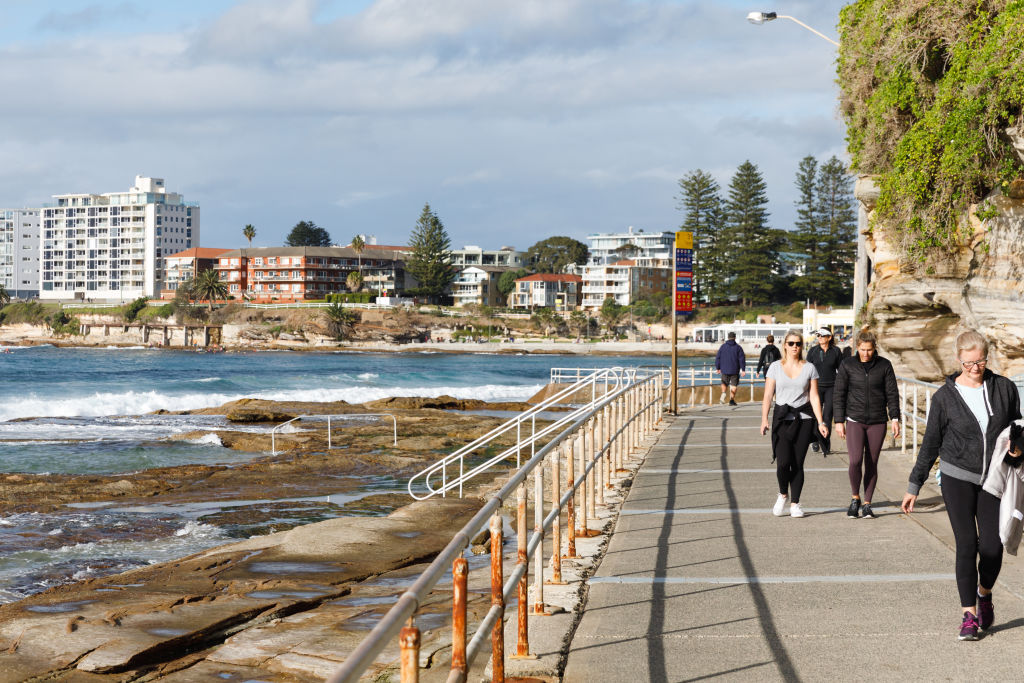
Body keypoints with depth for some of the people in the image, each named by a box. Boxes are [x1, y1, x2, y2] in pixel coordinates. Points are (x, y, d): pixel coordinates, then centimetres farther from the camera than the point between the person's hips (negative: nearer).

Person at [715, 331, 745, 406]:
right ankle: (731, 400, 2)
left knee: (724, 383, 18)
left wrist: (718, 368, 11)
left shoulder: (723, 346, 2)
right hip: (735, 370, -2)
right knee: (734, 385, 8)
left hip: (725, 370, 2)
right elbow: (742, 359, -6)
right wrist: (743, 369, -4)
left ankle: (723, 393, -10)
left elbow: (717, 358, 3)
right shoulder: (738, 347, -3)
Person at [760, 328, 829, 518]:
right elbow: (768, 396, 2)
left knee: (798, 464, -1)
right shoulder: (775, 367, 5)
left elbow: (814, 397, 6)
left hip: (804, 419, 1)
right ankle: (783, 494, 13)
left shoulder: (809, 368, 7)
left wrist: (820, 422, -1)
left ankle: (795, 504, 11)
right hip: (782, 419, -1)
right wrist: (764, 419, -8)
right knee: (783, 462, -14)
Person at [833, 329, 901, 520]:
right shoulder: (847, 365, 0)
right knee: (855, 460, -15)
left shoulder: (884, 365, 2)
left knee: (872, 463, 3)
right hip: (855, 420, -1)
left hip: (877, 422, 1)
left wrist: (895, 419, -2)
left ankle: (867, 504, 15)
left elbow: (892, 394, 5)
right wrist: (839, 421, -1)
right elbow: (839, 394, 3)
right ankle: (855, 498, 6)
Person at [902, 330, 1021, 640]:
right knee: (967, 545, -7)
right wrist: (914, 486, 5)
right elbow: (931, 443, 4)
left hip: (993, 480, 1)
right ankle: (969, 614, 4)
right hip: (958, 478, -1)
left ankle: (984, 594, 26)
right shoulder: (945, 396, -3)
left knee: (992, 547, -5)